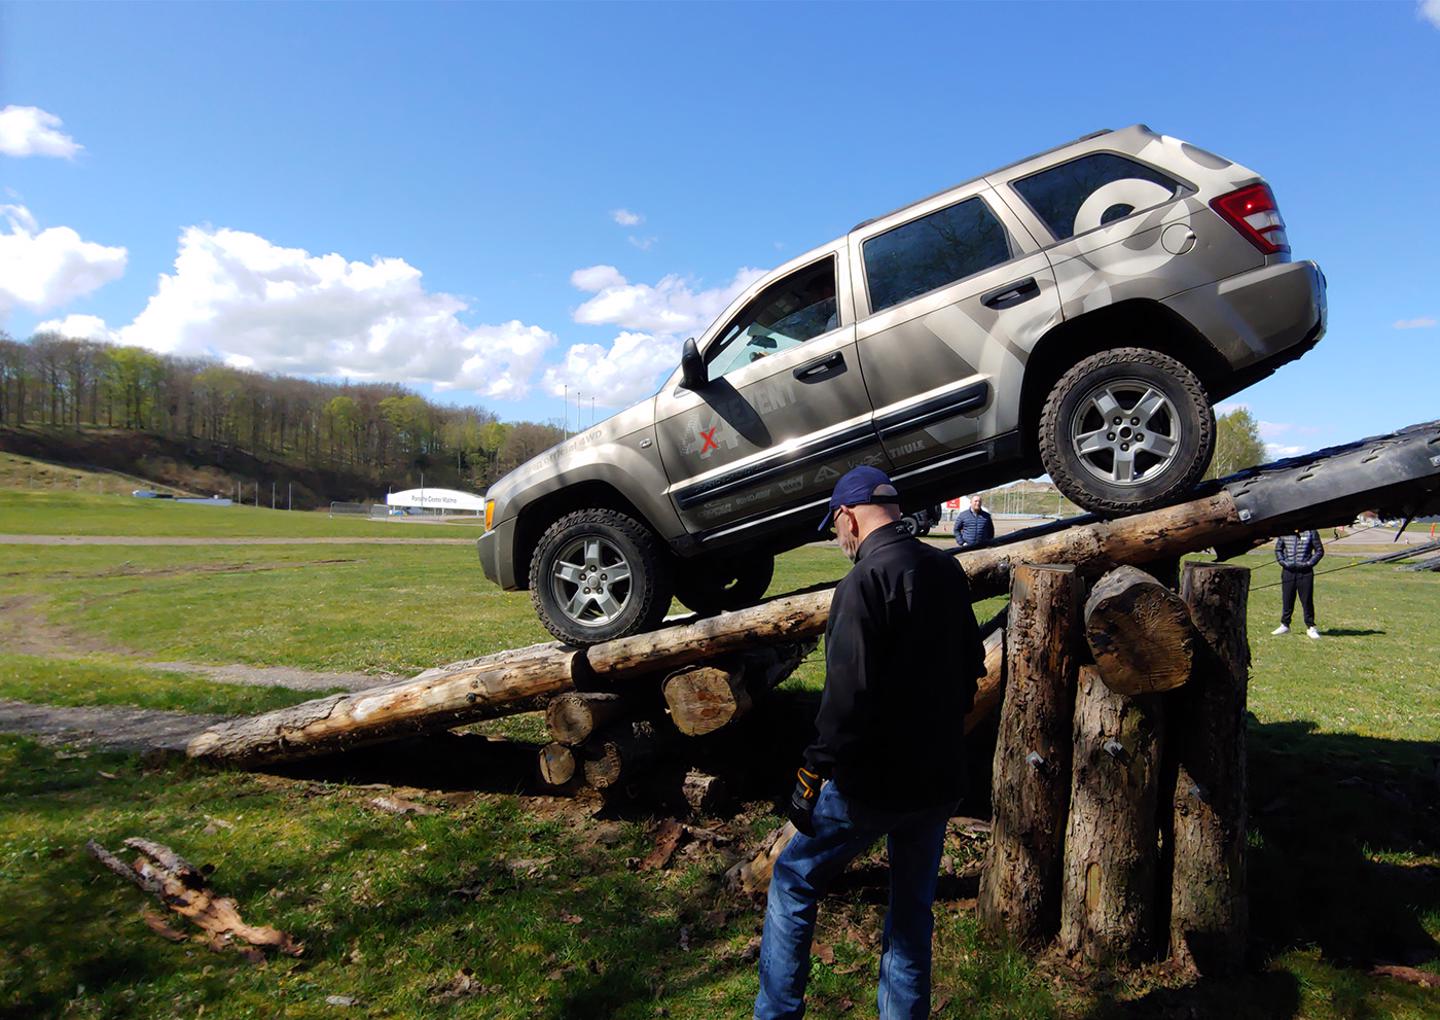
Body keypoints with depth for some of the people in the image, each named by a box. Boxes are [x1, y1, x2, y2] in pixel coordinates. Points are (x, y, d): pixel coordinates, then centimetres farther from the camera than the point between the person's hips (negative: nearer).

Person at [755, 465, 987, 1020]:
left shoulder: (865, 581, -20)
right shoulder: (947, 569, 4)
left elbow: (848, 694, -25)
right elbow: (971, 665, 14)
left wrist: (814, 770, -16)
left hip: (874, 783, -7)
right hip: (940, 777, 7)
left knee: (793, 882, 12)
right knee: (913, 908, 20)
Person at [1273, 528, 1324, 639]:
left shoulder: (1311, 532, 0)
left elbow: (1319, 551, 4)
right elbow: (1278, 550, 14)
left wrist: (1308, 563, -8)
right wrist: (1284, 562, -2)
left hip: (1305, 572, -2)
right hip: (1288, 571, 2)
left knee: (1307, 600, 1)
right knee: (1287, 599, 8)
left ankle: (1310, 627, 11)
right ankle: (1285, 625, 20)